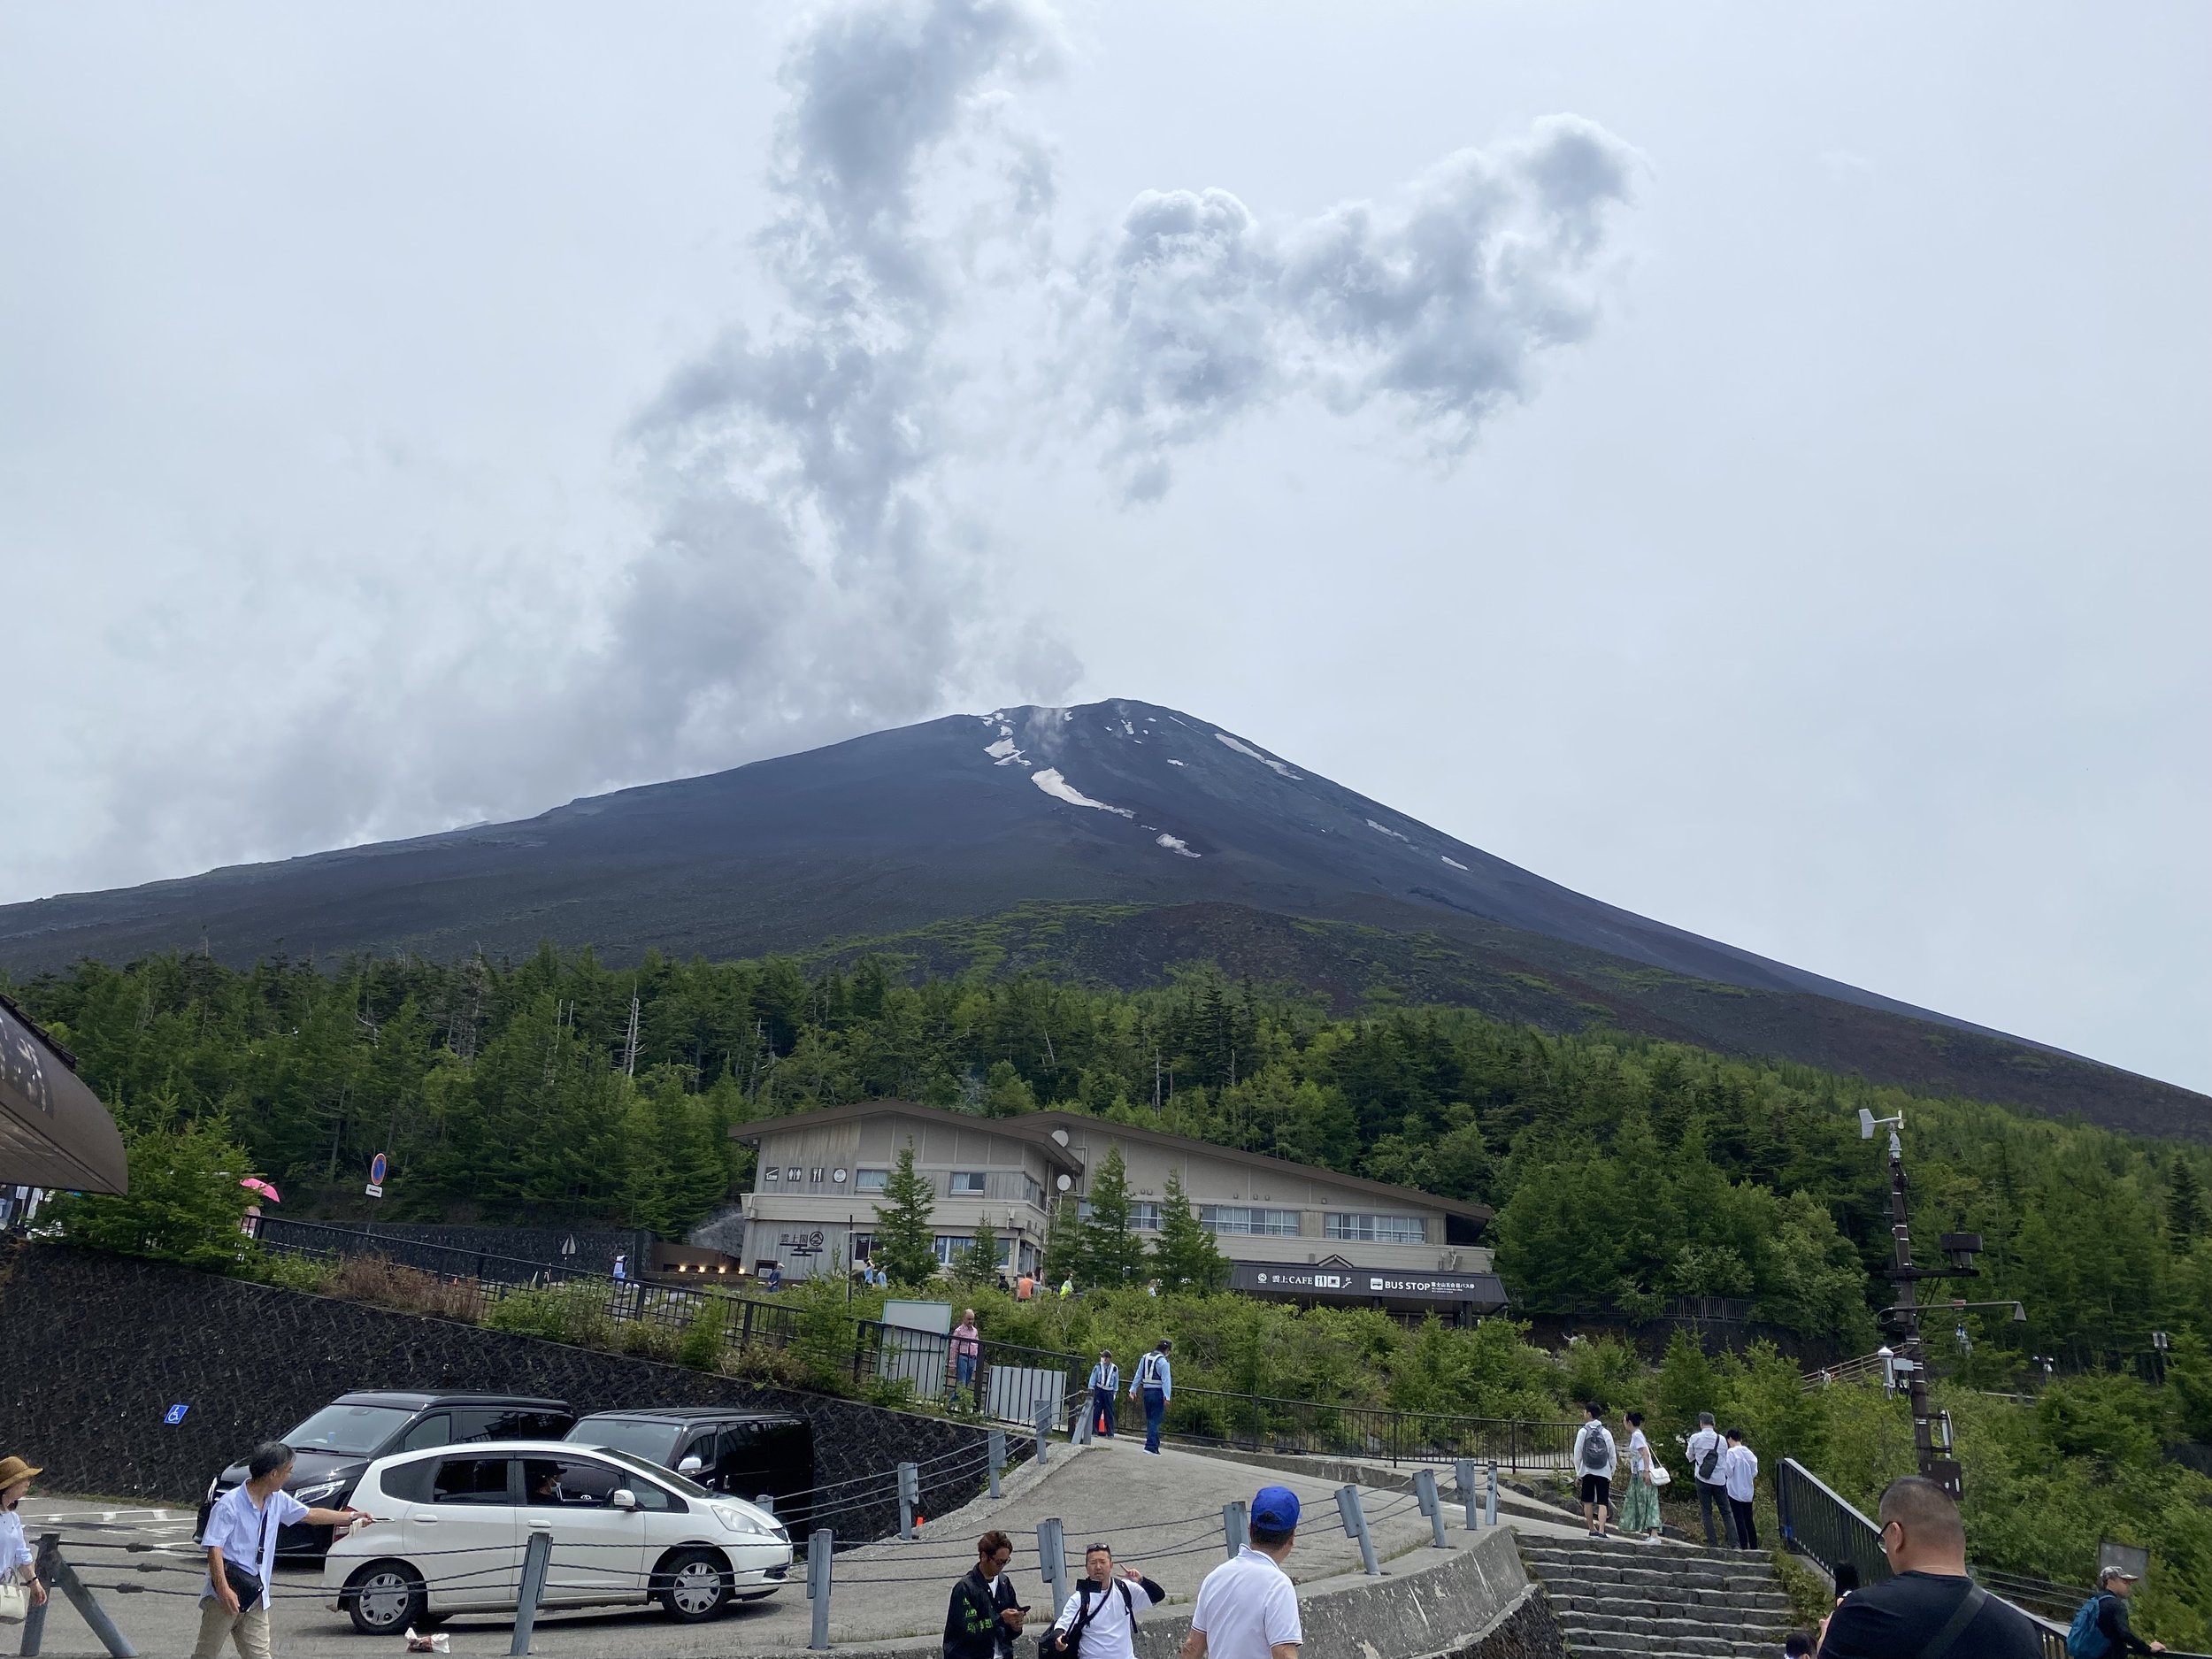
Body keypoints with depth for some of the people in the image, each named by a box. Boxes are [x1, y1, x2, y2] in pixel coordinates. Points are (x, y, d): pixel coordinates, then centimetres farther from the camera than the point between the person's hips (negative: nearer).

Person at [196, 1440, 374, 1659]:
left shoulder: (277, 1500, 8)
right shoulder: (229, 1504, -14)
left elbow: (310, 1515, 21)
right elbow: (214, 1549, -17)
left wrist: (352, 1516, 25)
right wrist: (224, 1590, -25)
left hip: (256, 1595, 6)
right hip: (227, 1591, -6)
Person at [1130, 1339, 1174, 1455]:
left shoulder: (1145, 1358, 10)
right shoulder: (1162, 1361, -11)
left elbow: (1138, 1375, 14)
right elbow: (1166, 1380, -15)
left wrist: (1133, 1389, 19)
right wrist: (1167, 1397, -17)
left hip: (1146, 1392, 6)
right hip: (1158, 1393, -6)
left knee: (1150, 1419, 13)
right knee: (1155, 1420, -4)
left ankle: (1154, 1446, 17)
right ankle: (1151, 1446, -10)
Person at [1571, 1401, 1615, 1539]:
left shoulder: (1582, 1432, -6)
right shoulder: (1606, 1433, -2)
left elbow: (1577, 1454, -4)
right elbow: (1612, 1455, 2)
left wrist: (1578, 1471, 8)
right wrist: (1612, 1473, 13)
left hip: (1587, 1471, 0)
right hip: (1604, 1472, 1)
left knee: (1588, 1502, 13)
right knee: (1603, 1502, -1)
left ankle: (1592, 1530, 19)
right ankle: (1601, 1530, -15)